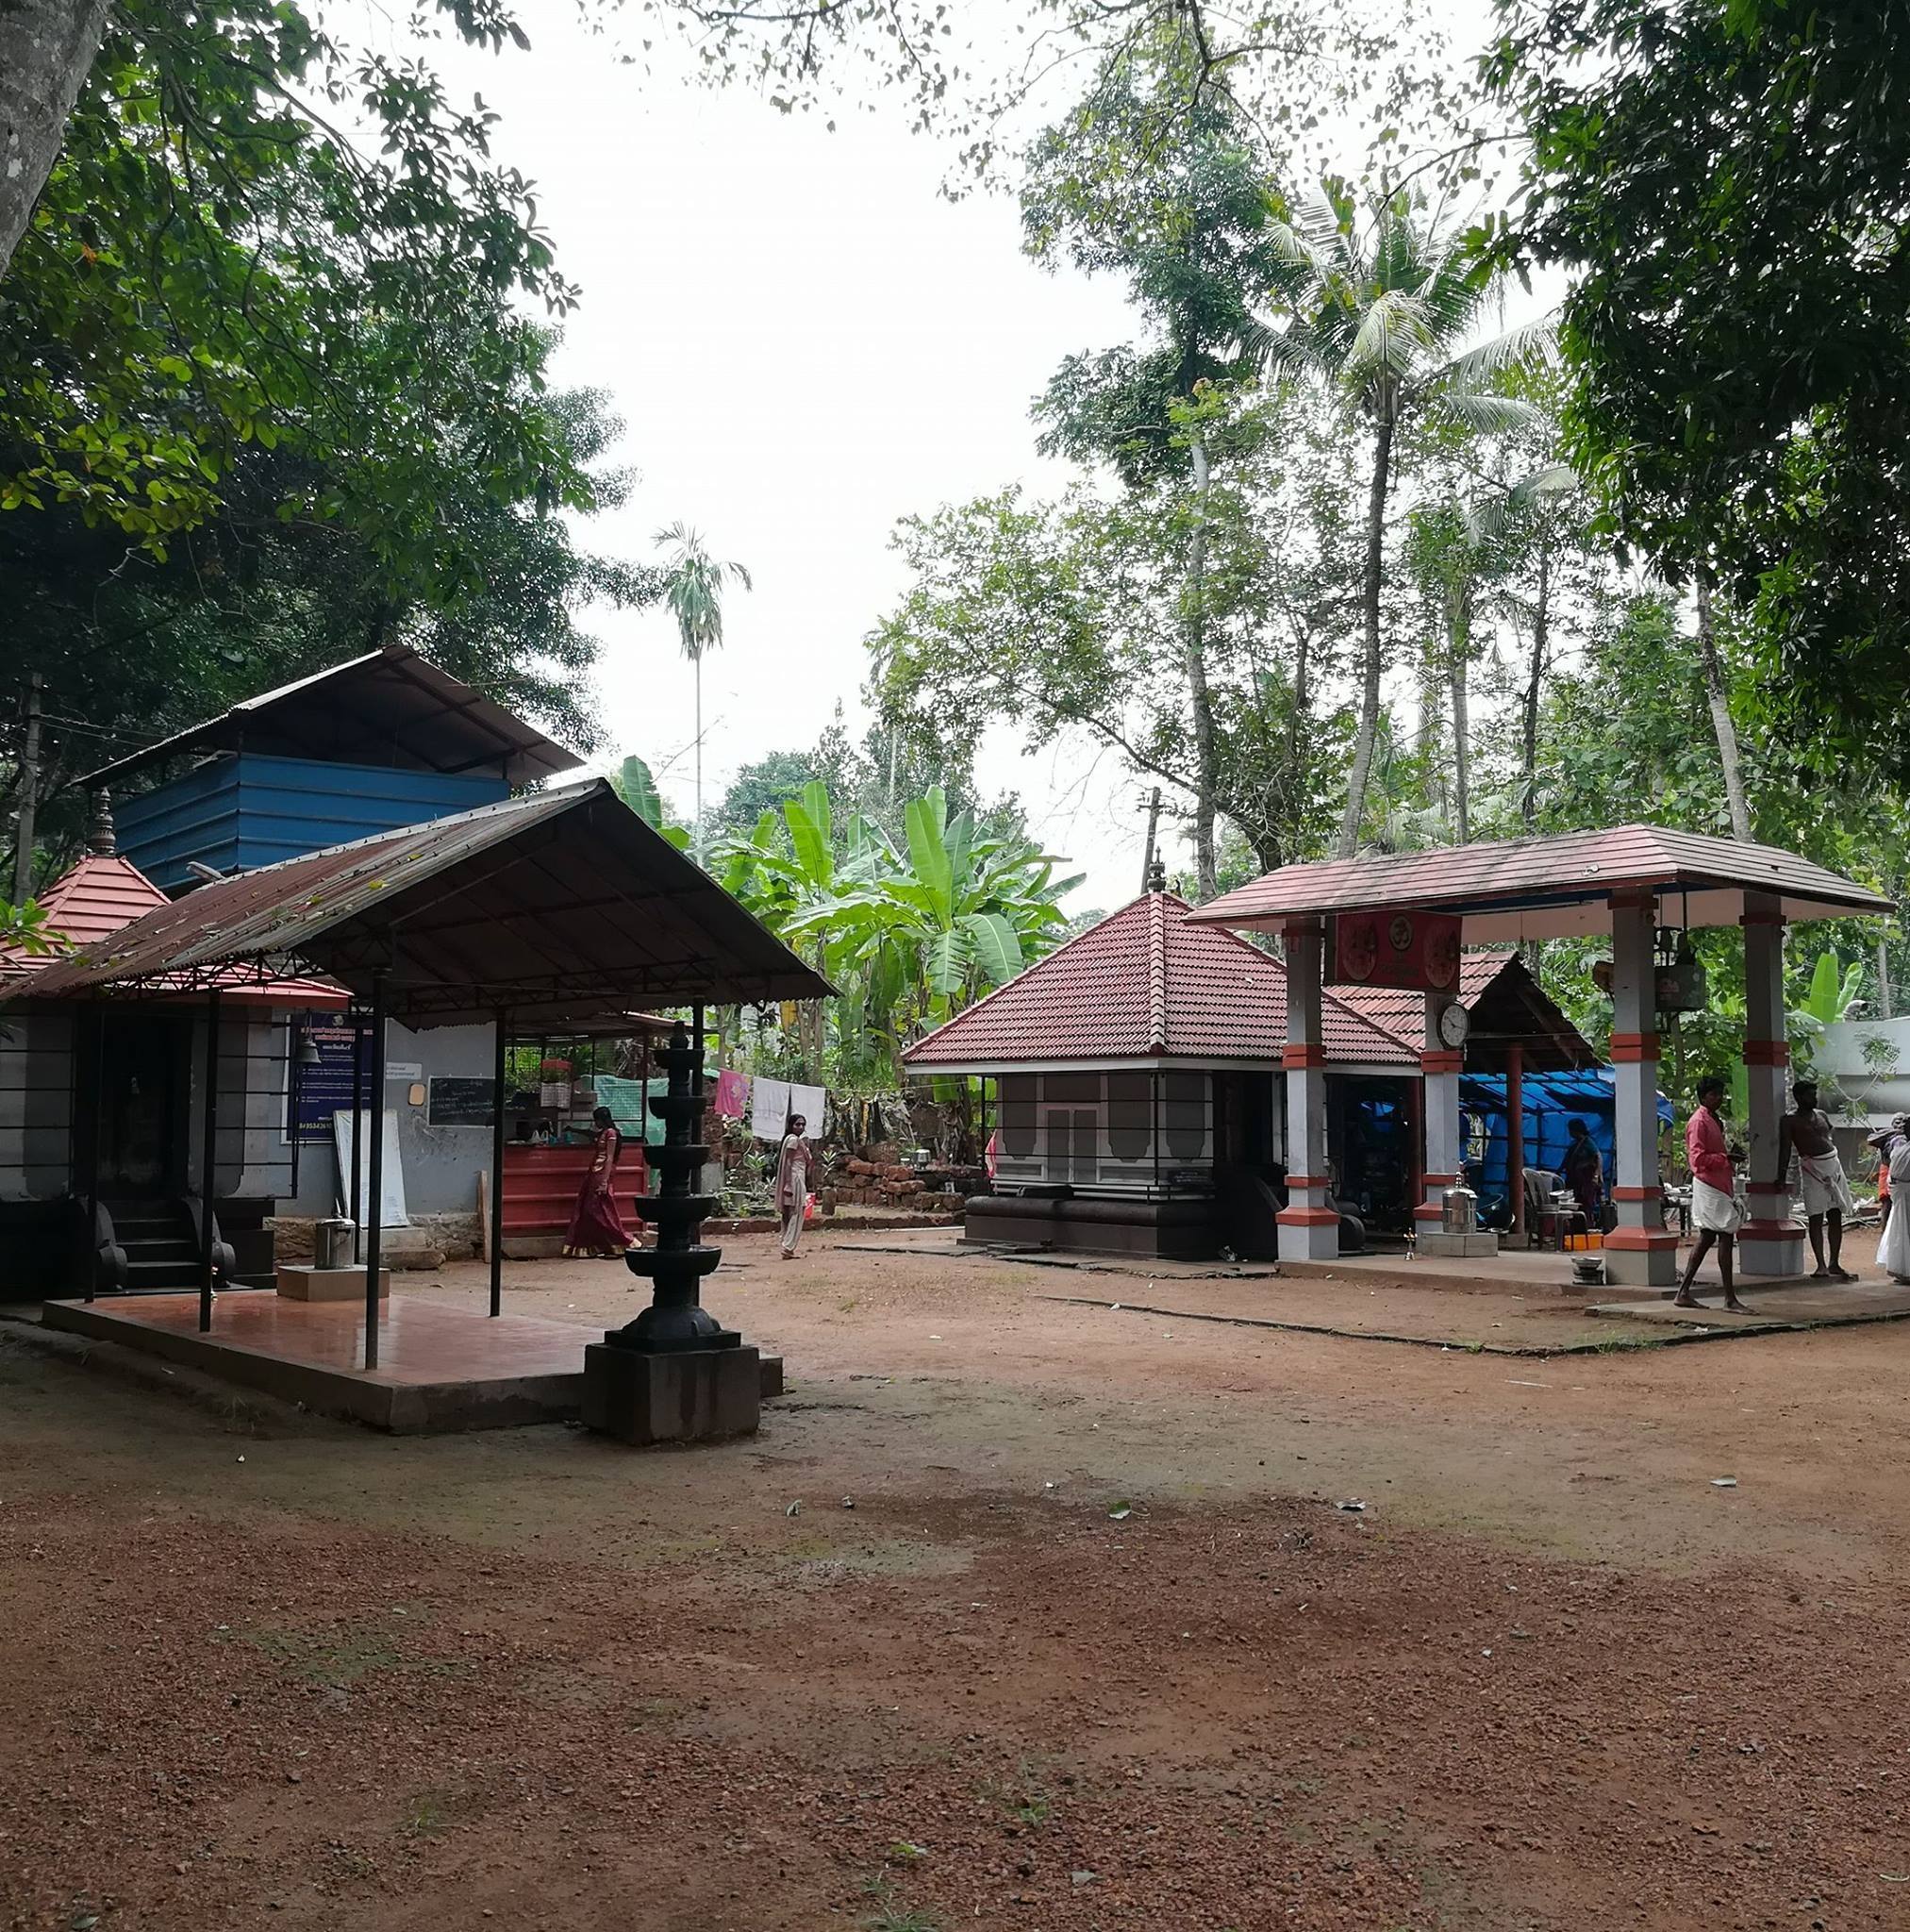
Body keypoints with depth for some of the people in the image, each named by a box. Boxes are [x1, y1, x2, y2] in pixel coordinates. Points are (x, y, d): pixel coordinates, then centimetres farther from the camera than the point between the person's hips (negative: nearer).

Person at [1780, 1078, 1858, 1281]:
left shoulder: (1822, 1115, 15)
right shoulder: (1790, 1120, -3)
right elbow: (1785, 1149, -7)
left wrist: (1835, 1167, 20)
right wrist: (1782, 1177, -13)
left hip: (1833, 1164, 6)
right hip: (1812, 1169, -6)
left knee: (1836, 1217, 5)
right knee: (1815, 1219, -6)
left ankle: (1834, 1264, 12)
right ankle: (1821, 1265, -5)